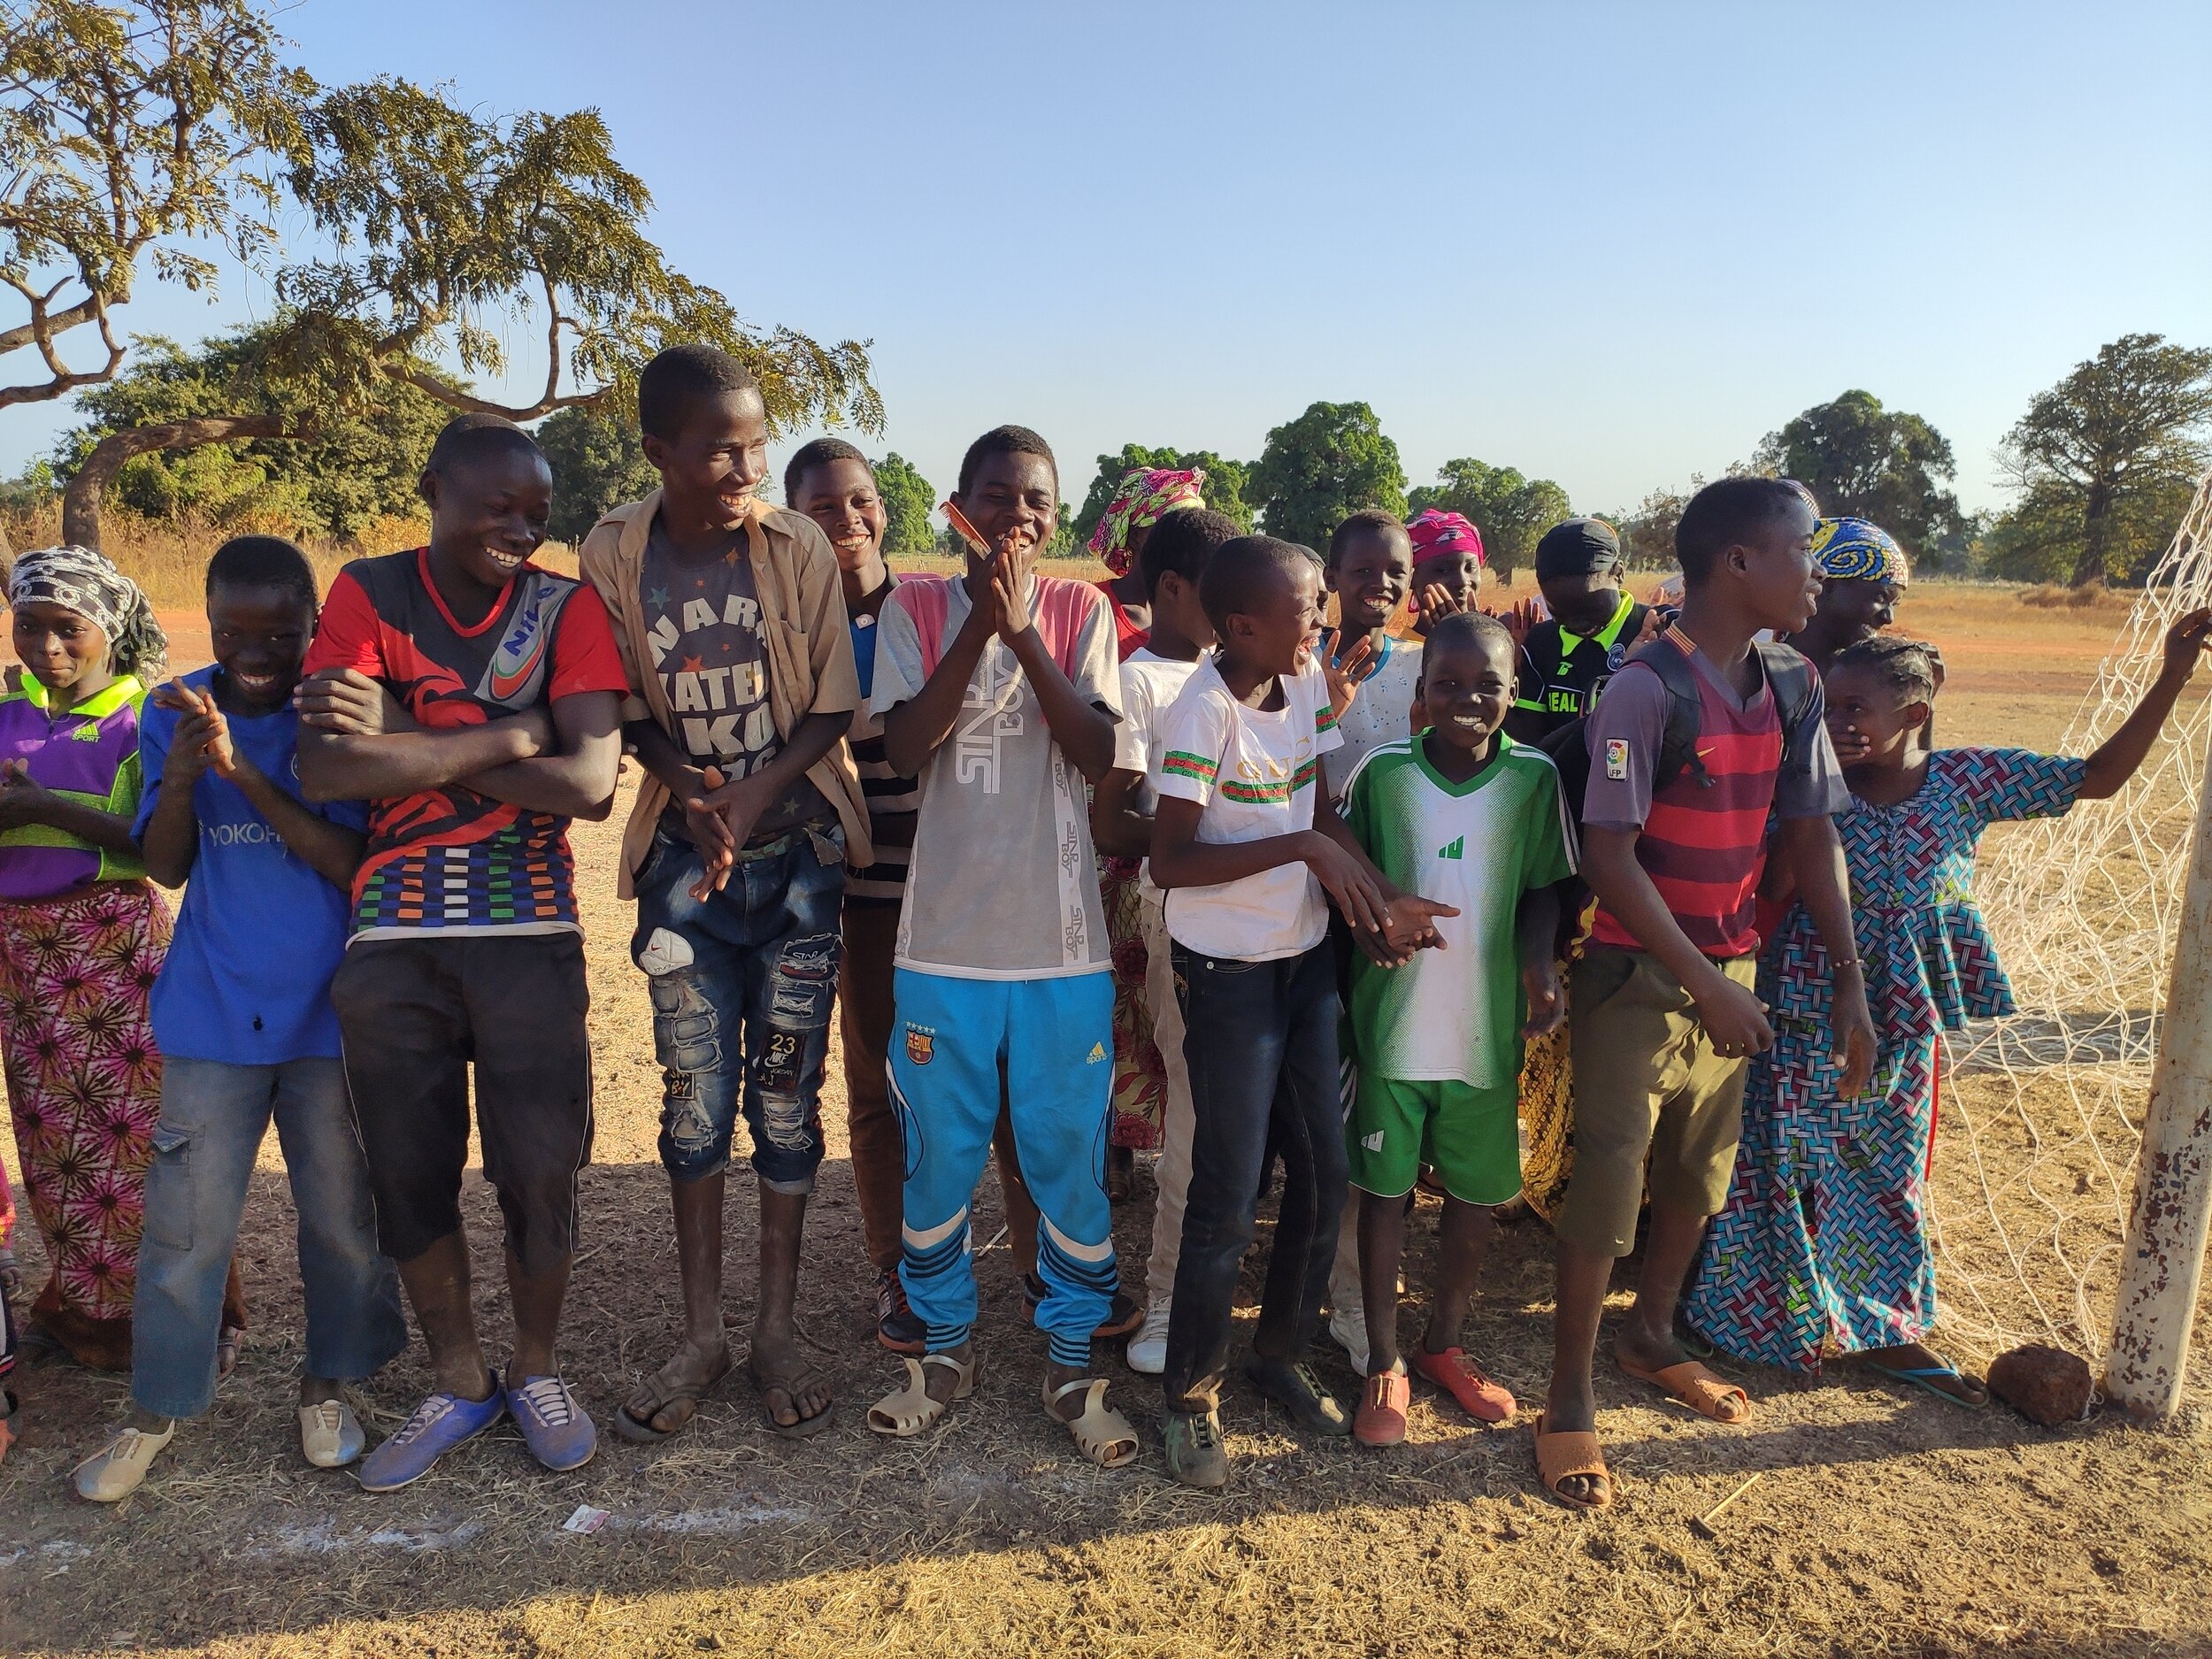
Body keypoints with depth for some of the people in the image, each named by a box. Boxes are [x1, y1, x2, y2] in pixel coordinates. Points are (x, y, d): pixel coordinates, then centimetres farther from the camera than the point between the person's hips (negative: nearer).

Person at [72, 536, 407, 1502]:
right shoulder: (174, 711, 1)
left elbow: (352, 861, -16)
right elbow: (165, 867, 0)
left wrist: (239, 770, -25)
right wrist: (179, 779, -19)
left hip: (331, 1012, -2)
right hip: (214, 1013, 2)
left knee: (342, 1215, 9)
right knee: (186, 1223, 6)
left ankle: (328, 1384, 30)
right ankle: (156, 1410, 26)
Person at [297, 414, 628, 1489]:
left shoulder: (567, 608, -2)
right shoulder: (369, 594, 0)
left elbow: (590, 784, -16)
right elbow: (325, 768, -14)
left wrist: (403, 741, -15)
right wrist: (508, 735, -16)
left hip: (528, 931, -1)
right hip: (389, 939, 2)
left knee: (539, 1168, 5)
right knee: (407, 1172, 12)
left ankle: (536, 1370, 29)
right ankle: (457, 1383, 32)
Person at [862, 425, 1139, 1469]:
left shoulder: (1081, 611, 3)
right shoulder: (918, 607, 2)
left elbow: (1098, 756, -9)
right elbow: (904, 747, -10)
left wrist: (1024, 631, -19)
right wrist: (978, 623, -17)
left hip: (1062, 937, 0)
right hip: (946, 935, 0)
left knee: (1069, 1154, 8)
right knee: (937, 1154, 11)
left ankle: (1071, 1355, 27)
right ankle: (947, 1342, 32)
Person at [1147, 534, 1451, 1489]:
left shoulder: (1308, 685, 1)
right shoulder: (1205, 711, -20)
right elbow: (1169, 861, -23)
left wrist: (1380, 897, -6)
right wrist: (1302, 848, -26)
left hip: (1306, 959, 7)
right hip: (1228, 974, -7)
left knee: (1323, 1173, 14)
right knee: (1228, 1194, 1)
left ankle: (1282, 1354, 35)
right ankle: (1191, 1394, 22)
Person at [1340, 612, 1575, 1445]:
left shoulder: (1534, 775, -5)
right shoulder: (1382, 770, -7)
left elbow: (1541, 888, 2)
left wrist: (1538, 965, -15)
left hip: (1488, 1023, 2)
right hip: (1393, 1019, -1)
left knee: (1477, 1190, 14)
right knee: (1385, 1188, 9)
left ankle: (1442, 1344, 37)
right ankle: (1383, 1363, 28)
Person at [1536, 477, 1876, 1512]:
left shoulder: (1790, 689, 3)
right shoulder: (1646, 689, -18)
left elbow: (1811, 838, 9)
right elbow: (1609, 856, -20)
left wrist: (1850, 982, 5)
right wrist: (1706, 984, -19)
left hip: (1728, 968, 7)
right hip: (1638, 974, -7)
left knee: (1701, 1174, 19)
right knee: (1606, 1189, 0)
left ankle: (1650, 1337, 42)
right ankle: (1569, 1399, 17)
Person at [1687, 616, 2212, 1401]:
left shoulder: (1968, 778, -4)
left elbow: (2099, 777, 2)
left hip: (1901, 1031, 3)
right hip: (1810, 1019, -3)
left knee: (1888, 1170, 17)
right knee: (1792, 1167, 5)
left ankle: (1886, 1329, 33)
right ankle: (1779, 1316, 23)